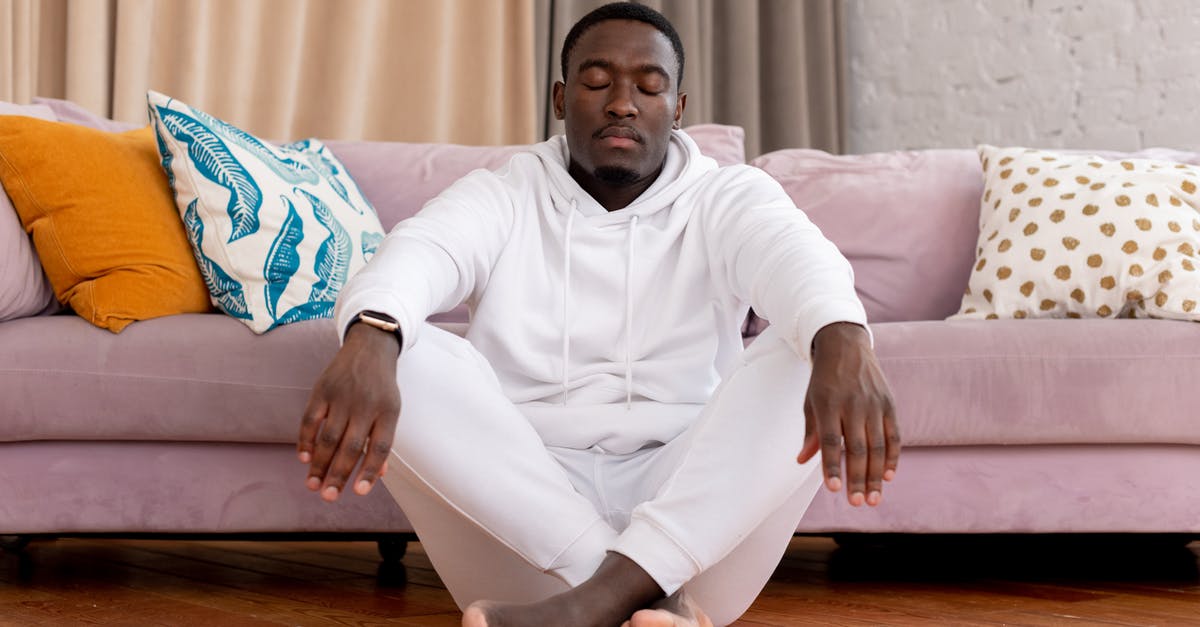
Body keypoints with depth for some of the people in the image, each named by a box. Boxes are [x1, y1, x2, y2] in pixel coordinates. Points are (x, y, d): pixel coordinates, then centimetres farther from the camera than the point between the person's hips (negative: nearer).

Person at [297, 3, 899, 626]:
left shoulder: (727, 198, 9)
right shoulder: (501, 199, 10)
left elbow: (794, 252, -16)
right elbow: (420, 249, -14)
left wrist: (841, 342, -42)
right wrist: (369, 339, -40)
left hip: (696, 514, 0)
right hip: (519, 516, 1)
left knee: (807, 353, -22)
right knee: (404, 355, -22)